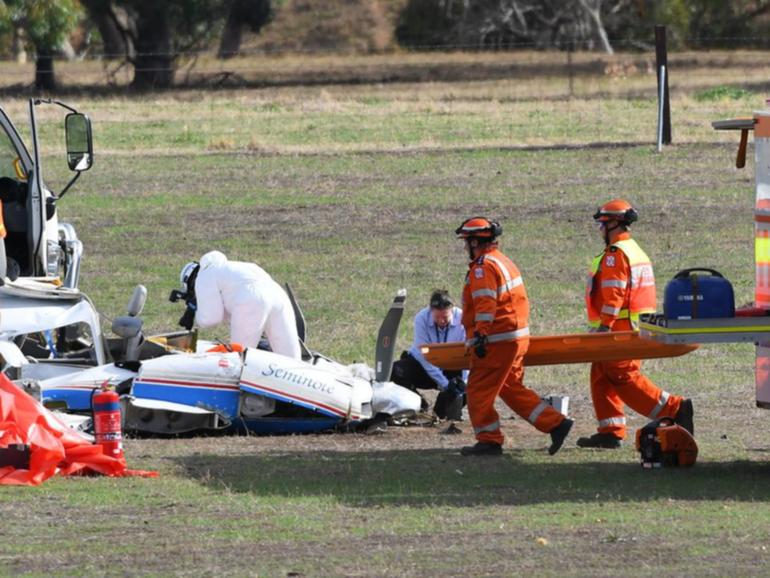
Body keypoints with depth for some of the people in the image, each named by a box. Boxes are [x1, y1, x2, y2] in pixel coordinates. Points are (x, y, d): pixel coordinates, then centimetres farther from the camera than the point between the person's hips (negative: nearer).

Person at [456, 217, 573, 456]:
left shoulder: (483, 268, -13)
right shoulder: (504, 262, 19)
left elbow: (486, 305, -24)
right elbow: (520, 301, 26)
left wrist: (480, 336, -28)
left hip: (497, 341, -10)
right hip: (517, 336, 10)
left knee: (479, 391, -2)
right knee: (512, 389, 14)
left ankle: (489, 441, 1)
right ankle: (556, 423, 10)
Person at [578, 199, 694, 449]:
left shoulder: (616, 255, -14)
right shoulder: (636, 251, 19)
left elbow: (614, 295, -22)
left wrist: (603, 326, -22)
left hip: (619, 330, -10)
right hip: (633, 330, 10)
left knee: (625, 379, -10)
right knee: (602, 379, 12)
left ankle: (674, 409, -13)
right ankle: (611, 432, 10)